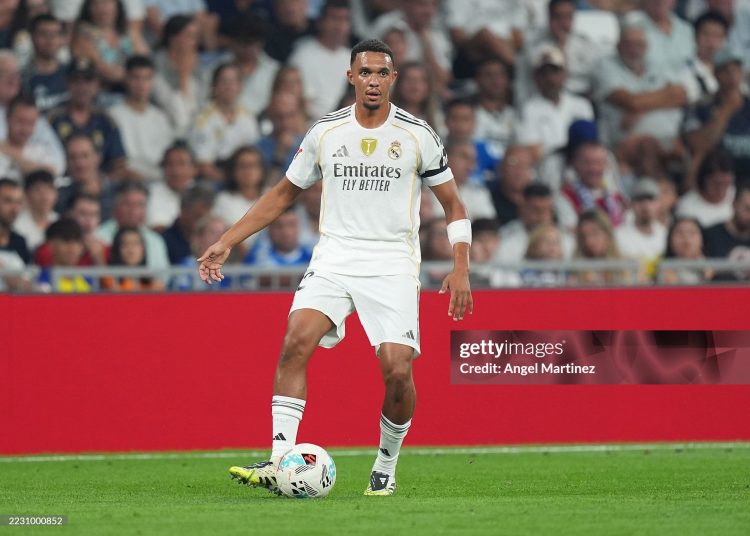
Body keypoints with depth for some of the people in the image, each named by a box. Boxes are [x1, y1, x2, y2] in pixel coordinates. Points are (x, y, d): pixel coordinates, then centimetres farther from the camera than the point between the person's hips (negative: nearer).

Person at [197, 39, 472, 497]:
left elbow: (453, 205, 8)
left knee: (397, 369, -16)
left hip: (393, 264, -1)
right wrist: (226, 243, 13)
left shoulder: (418, 135, 1)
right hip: (335, 256, 2)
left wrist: (461, 267, -6)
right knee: (296, 340, -23)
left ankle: (386, 467, 10)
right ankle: (280, 464, -27)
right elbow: (283, 194, 18)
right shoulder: (325, 133, 7)